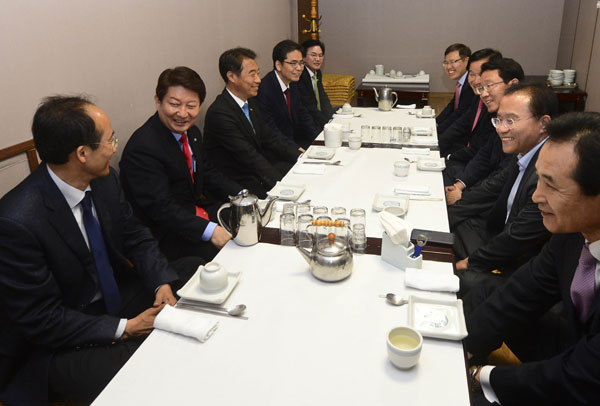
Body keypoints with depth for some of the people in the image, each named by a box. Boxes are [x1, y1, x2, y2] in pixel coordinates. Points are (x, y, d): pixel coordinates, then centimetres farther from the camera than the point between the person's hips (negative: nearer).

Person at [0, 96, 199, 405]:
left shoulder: (105, 180, -8)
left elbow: (136, 237, 4)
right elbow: (40, 319, -21)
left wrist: (162, 283, -13)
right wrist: (124, 328, -21)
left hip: (118, 294, 7)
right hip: (59, 343, -6)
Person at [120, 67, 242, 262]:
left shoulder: (191, 132, 4)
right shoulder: (142, 147, -23)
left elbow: (207, 173, 12)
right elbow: (161, 208, -26)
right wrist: (209, 230, -34)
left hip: (199, 210, 9)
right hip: (166, 234, -8)